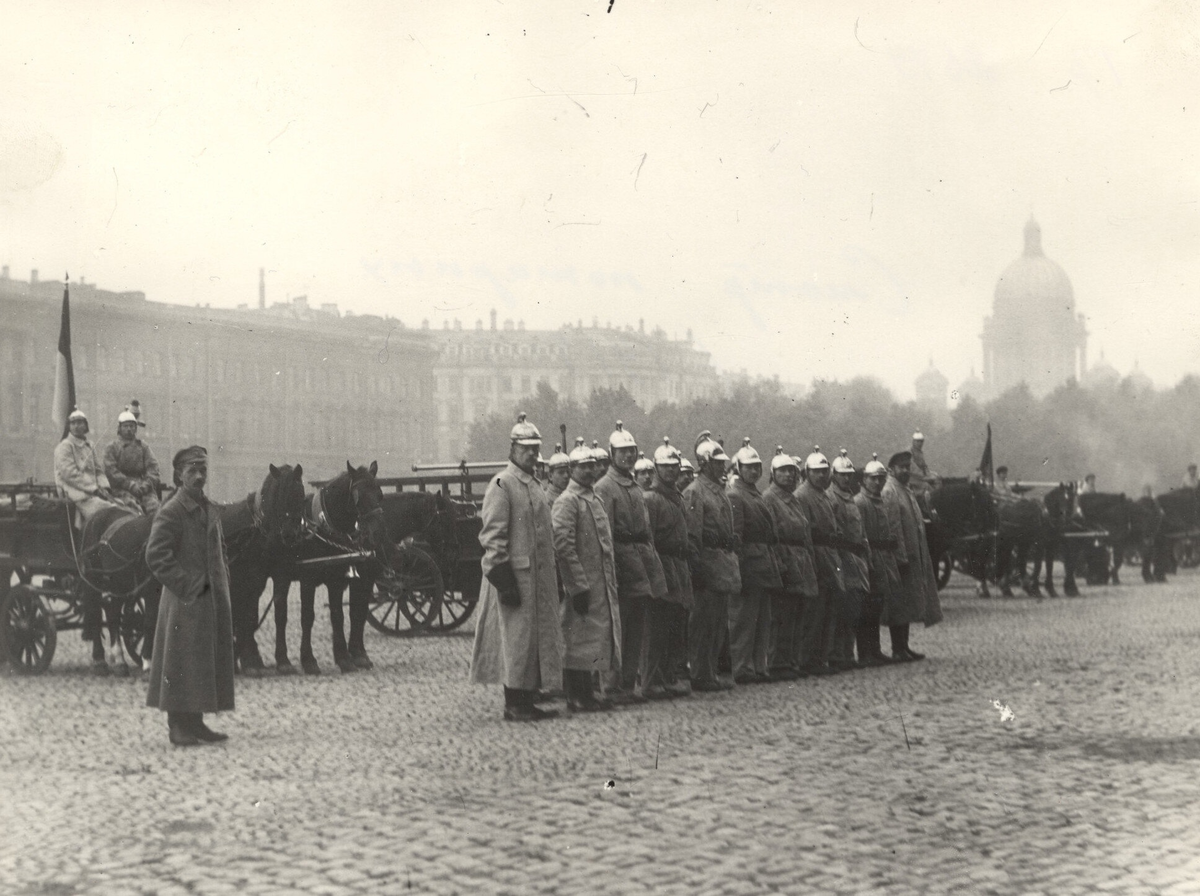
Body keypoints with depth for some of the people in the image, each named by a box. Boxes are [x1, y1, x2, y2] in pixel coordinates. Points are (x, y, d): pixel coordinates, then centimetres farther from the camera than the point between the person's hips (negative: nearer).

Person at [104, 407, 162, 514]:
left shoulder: (143, 446, 21)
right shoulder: (112, 447, 13)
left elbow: (153, 466, 12)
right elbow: (110, 470, 1)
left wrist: (147, 483, -8)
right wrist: (130, 484, -11)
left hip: (145, 487, 3)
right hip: (122, 488, -3)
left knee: (153, 506, -23)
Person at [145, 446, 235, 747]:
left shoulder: (210, 511, 14)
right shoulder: (171, 512, -10)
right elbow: (156, 556, -17)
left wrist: (222, 582, 10)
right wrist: (187, 584, -18)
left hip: (213, 598, 8)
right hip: (185, 601, -8)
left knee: (208, 660, 11)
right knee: (181, 661, -3)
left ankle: (195, 723, 19)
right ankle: (178, 725, 4)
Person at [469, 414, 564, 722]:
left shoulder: (535, 486, 17)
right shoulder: (501, 485, -10)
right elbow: (492, 537, -16)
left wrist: (554, 577, 20)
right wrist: (503, 579, -20)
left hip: (539, 578, 9)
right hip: (516, 576, -9)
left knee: (538, 638, 9)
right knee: (517, 639, -5)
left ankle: (527, 701, 16)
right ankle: (514, 705, 1)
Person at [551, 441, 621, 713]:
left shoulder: (595, 499, 18)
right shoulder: (566, 501, -11)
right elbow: (563, 545, -18)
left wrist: (611, 580, 19)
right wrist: (579, 586, -21)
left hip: (602, 585, 9)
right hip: (581, 585, -9)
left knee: (596, 638, 12)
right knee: (578, 639, -5)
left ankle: (586, 693, 19)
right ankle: (576, 698, 0)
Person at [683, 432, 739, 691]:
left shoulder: (720, 490, 17)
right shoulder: (695, 492, -10)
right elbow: (692, 534, -15)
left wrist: (731, 560, 16)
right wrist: (699, 567, -19)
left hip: (724, 564, 9)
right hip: (709, 561, -9)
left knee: (718, 623, 11)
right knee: (704, 622, -5)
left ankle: (709, 673, 18)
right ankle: (700, 676, -1)